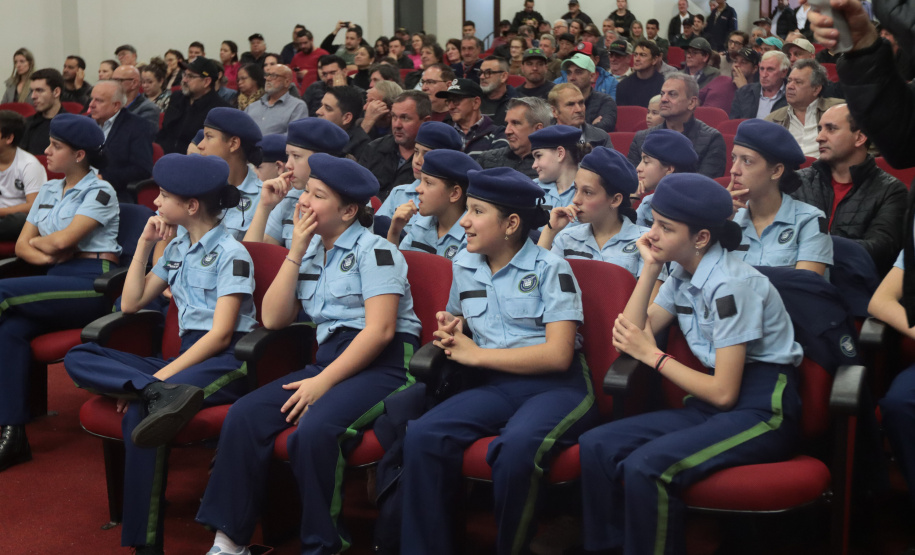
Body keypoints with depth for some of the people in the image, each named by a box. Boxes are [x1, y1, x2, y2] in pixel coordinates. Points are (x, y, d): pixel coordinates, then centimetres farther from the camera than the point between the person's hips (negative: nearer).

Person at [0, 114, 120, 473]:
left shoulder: (100, 192, -2)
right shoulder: (48, 190, 20)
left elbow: (62, 240, -14)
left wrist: (38, 241, 6)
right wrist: (47, 256, -5)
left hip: (94, 284, -6)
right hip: (57, 282, 6)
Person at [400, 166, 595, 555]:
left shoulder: (550, 269, -4)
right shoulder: (464, 266, 14)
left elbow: (558, 355, -14)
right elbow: (456, 320, 35)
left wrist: (475, 354, -9)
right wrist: (450, 330, 8)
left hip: (557, 387, -5)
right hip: (496, 387, 5)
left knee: (517, 447, -37)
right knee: (422, 437, -25)